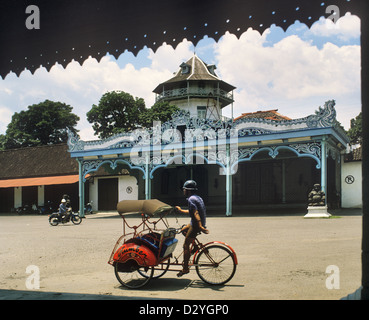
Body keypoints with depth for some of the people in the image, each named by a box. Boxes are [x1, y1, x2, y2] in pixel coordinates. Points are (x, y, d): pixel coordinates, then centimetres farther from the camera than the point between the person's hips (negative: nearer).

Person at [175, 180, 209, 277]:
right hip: (197, 223, 9)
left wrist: (200, 226, -36)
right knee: (183, 230, 28)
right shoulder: (197, 197, 14)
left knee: (185, 246, -3)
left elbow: (196, 213, -27)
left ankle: (185, 269, 1)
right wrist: (181, 211, 38)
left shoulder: (191, 199, -15)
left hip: (196, 225, -9)